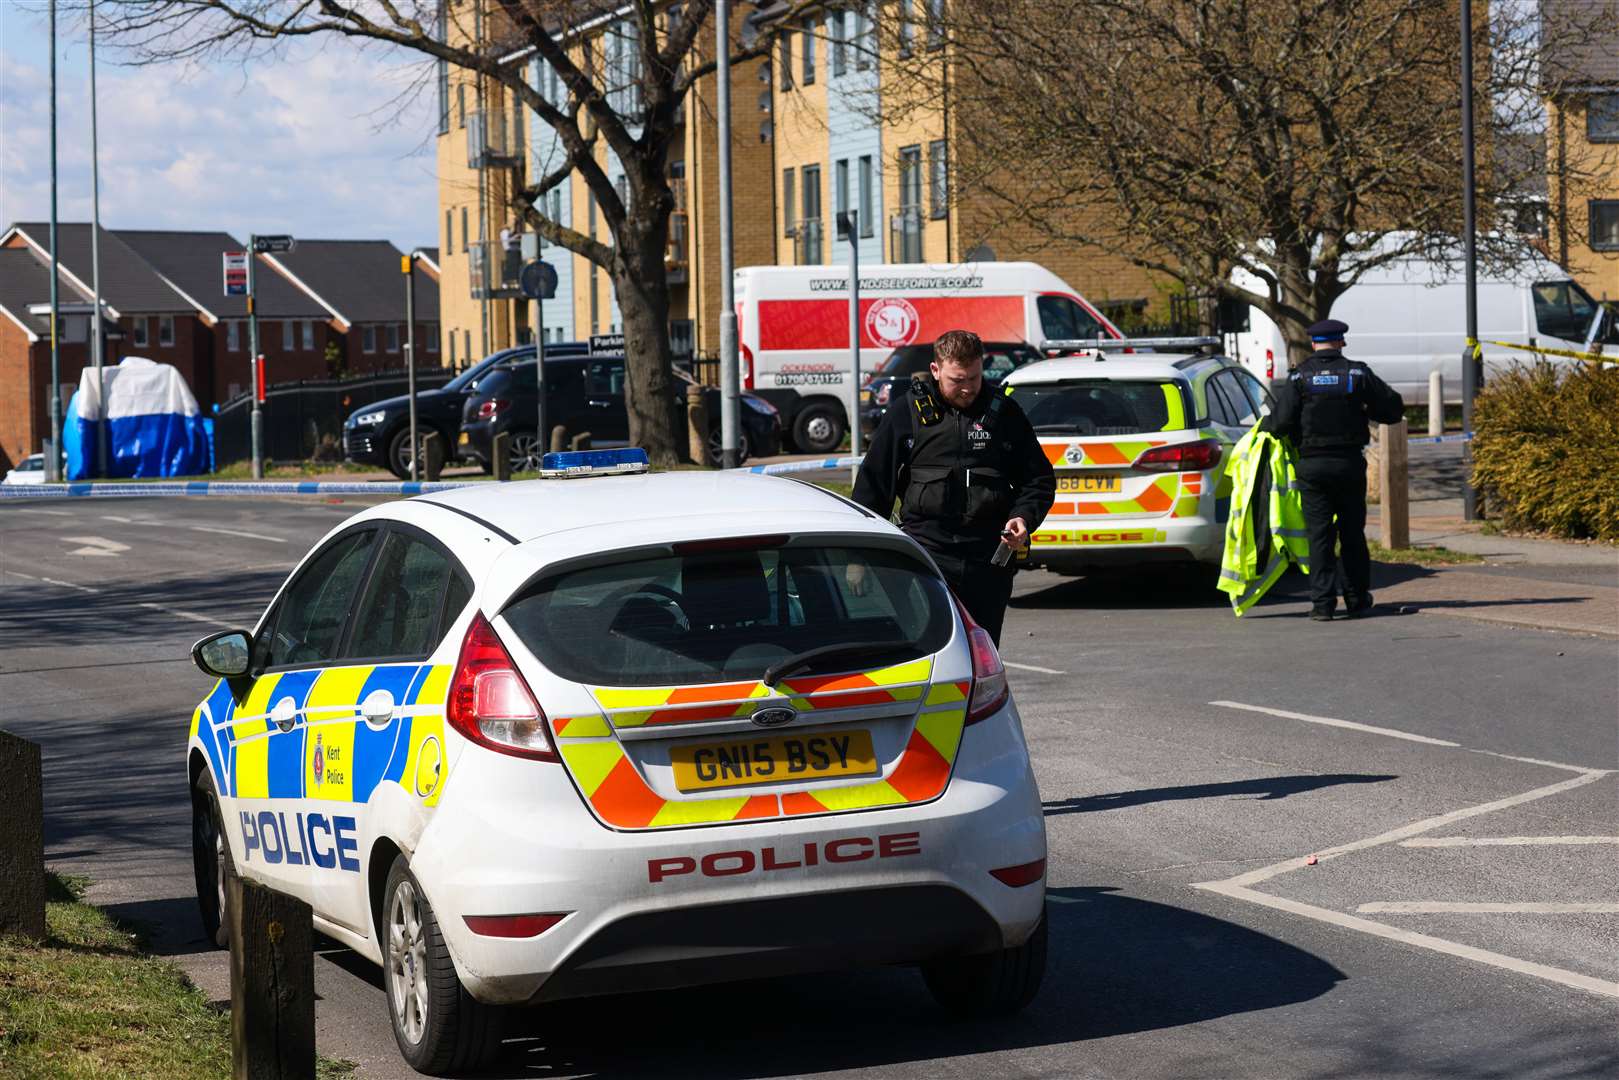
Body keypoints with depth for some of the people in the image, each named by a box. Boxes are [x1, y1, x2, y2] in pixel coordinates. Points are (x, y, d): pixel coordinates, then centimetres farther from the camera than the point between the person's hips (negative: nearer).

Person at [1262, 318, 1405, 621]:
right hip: (1350, 463, 1)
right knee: (1352, 533, 12)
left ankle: (1323, 602, -3)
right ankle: (1357, 600, 17)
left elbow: (1282, 421, -11)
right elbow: (1393, 409, 4)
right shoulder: (1358, 374, 0)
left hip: (1312, 465, -1)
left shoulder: (1300, 377, -3)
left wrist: (1265, 425, 10)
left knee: (1319, 534, 2)